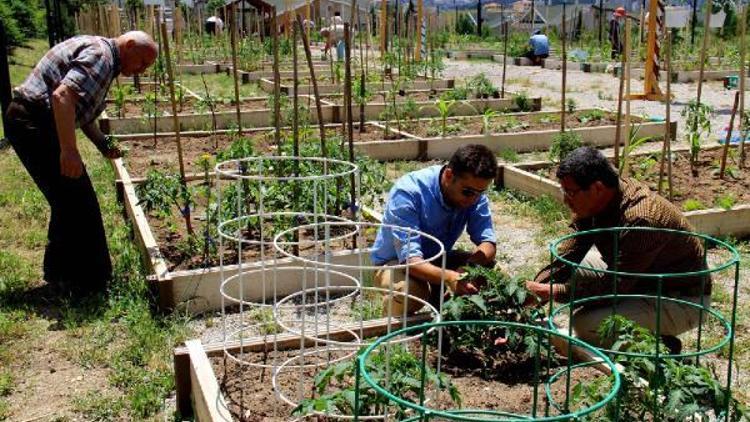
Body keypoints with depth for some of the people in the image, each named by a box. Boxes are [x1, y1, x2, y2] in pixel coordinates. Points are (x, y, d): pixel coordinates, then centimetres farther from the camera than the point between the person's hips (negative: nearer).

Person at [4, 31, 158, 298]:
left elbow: (80, 108, 27)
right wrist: (69, 150, -30)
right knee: (78, 202, -5)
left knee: (67, 201, 18)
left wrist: (102, 144, 16)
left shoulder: (106, 63, 18)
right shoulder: (100, 54, -15)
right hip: (35, 123, -11)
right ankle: (88, 282, 3)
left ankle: (59, 272, 29)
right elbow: (62, 96, -28)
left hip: (29, 123, 11)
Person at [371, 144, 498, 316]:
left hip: (439, 259, 5)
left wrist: (469, 267, -40)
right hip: (396, 263, -5)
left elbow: (487, 242, -17)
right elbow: (410, 259, -39)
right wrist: (449, 277, -57)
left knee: (491, 268, -18)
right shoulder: (408, 192, -32)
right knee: (411, 290, -37)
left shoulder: (474, 189, -16)